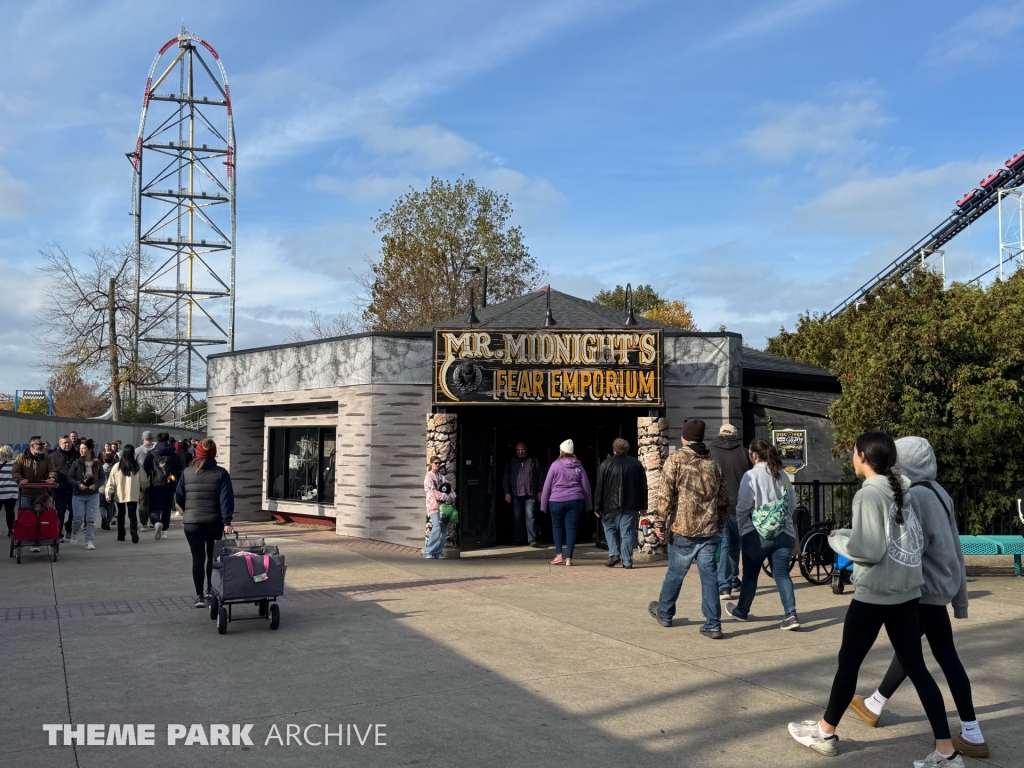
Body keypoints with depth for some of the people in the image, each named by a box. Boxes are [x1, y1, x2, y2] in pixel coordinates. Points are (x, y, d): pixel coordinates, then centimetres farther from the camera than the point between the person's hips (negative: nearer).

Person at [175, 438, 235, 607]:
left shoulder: (187, 472, 0)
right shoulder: (221, 473, -4)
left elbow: (179, 497, 5)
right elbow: (226, 498, -12)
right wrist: (227, 522, -15)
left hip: (192, 523, 0)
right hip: (215, 522, 0)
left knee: (198, 557, 2)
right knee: (213, 555, 19)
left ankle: (199, 595, -2)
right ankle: (210, 588, 28)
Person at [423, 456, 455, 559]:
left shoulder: (441, 477, 18)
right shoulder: (428, 477, 1)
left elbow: (449, 489, 12)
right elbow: (433, 491, -11)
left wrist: (451, 497, -9)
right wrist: (446, 497, -16)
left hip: (444, 505, 6)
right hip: (434, 505, -6)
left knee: (444, 531, 1)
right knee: (436, 529, -17)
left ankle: (438, 552, 9)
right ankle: (428, 552, -8)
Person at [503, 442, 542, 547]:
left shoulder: (533, 461, 8)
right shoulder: (511, 463, 11)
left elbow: (540, 477, 9)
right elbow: (506, 478, 12)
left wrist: (540, 491, 4)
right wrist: (507, 492, 4)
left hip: (531, 494, -2)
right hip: (516, 494, 2)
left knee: (530, 516, -9)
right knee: (518, 517, 4)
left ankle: (532, 539, -9)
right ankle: (519, 540, 12)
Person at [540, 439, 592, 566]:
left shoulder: (555, 465, -2)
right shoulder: (578, 466, 6)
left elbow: (547, 486, -1)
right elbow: (586, 486, 9)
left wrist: (543, 505, 5)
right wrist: (588, 505, 17)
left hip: (557, 501, -2)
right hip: (575, 501, 2)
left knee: (557, 526, 13)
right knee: (571, 528, 4)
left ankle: (559, 555, 2)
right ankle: (569, 558, 1)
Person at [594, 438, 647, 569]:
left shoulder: (606, 464, -2)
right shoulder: (636, 464, 7)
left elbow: (599, 488, -3)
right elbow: (643, 486, 8)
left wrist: (597, 507, 1)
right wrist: (643, 506, 12)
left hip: (611, 504, -2)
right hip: (631, 505, 2)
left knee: (610, 528, 16)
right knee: (628, 532, 4)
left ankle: (614, 554, 2)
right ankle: (627, 561, 2)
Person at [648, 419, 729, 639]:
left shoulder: (676, 460, -5)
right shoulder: (713, 463, 10)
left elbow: (665, 495, -11)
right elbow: (723, 499, 13)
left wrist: (659, 522, -5)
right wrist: (720, 525, 23)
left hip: (683, 530, -3)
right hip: (709, 531, 3)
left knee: (675, 573, 12)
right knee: (709, 575, 5)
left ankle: (664, 613, 30)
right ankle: (713, 625, 3)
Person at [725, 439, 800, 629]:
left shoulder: (751, 475, -9)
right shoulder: (783, 475, 8)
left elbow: (743, 506, -11)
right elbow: (793, 503, 13)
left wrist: (741, 526, 4)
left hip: (757, 533, -4)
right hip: (785, 533, 4)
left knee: (750, 574, 12)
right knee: (782, 573, 5)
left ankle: (741, 611, 28)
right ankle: (790, 614, -9)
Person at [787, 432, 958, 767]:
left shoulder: (868, 494, -15)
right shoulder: (904, 491, 7)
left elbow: (868, 550, -20)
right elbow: (920, 540, 11)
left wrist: (837, 538, -3)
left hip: (874, 593, -7)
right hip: (907, 592, 7)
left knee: (849, 662, 8)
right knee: (916, 667, 10)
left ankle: (825, 732, 24)